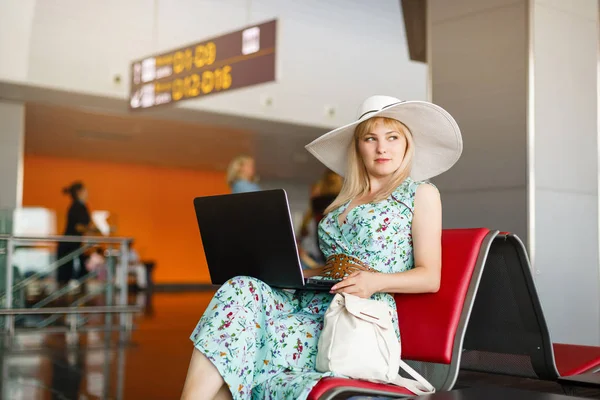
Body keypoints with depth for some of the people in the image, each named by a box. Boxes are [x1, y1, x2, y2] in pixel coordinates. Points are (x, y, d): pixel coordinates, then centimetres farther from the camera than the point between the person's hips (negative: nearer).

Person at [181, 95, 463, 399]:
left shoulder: (421, 194, 7)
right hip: (309, 303, 6)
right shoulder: (347, 200, 25)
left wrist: (376, 281, -18)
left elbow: (430, 278, 0)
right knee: (242, 291, -25)